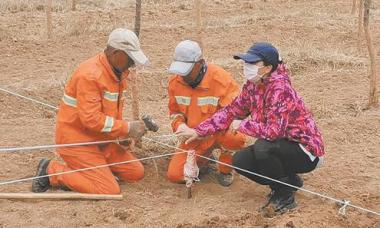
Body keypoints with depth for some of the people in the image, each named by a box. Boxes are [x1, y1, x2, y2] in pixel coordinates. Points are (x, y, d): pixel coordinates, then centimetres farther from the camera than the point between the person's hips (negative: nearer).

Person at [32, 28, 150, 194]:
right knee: (109, 190, -16)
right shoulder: (90, 75, -24)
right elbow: (91, 119, -28)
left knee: (137, 173, 5)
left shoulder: (117, 71, 5)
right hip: (77, 140, -9)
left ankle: (84, 167, 12)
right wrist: (127, 128, -21)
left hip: (101, 140, 9)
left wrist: (124, 133, 1)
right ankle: (51, 170, -3)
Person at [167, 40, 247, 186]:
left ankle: (225, 170, -4)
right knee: (174, 175, -11)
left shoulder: (220, 79, -23)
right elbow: (174, 110, 10)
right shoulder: (175, 81, -7)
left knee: (237, 138, -40)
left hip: (218, 133, -4)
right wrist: (179, 124, -15)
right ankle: (204, 157, 21)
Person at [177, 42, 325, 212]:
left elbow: (273, 131, -35)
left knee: (263, 147, -32)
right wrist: (199, 131, 3)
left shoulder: (280, 89, -27)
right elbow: (231, 111, 8)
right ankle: (289, 181, 14)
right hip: (281, 147, 8)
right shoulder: (253, 86, -2)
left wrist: (242, 125, -20)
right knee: (239, 161, -5)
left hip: (306, 151, -8)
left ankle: (285, 197, -8)